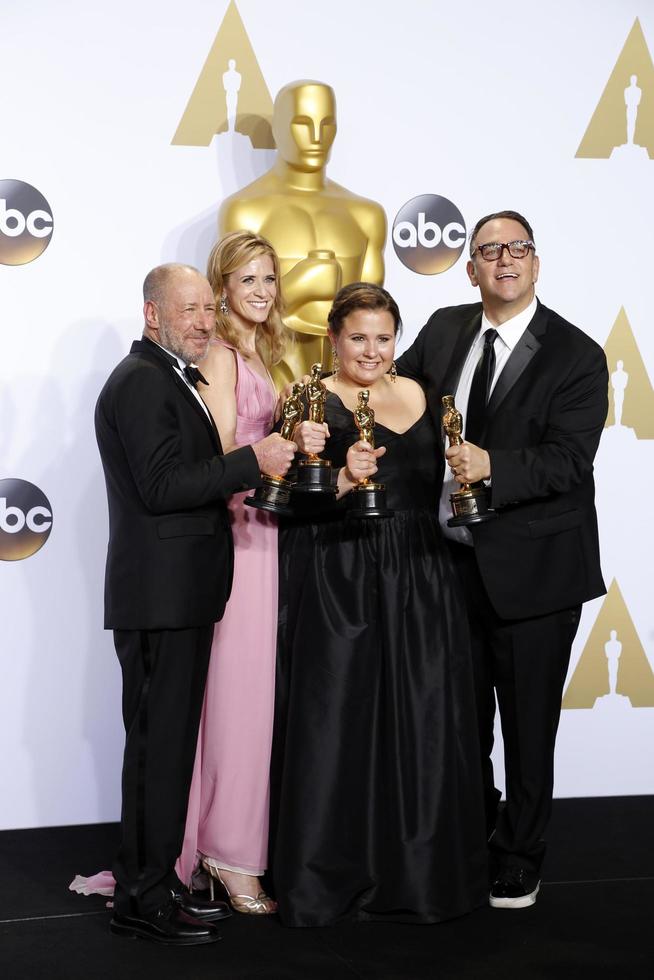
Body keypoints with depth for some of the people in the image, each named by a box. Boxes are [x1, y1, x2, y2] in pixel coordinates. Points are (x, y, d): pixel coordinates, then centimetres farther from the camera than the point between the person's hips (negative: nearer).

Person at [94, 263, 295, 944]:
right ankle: (144, 900, 5)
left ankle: (155, 883, 24)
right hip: (160, 599, -10)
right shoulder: (141, 382, -13)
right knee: (159, 747, -4)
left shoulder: (172, 379, 20)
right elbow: (161, 486, -22)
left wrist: (233, 487, 10)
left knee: (167, 744, 15)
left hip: (179, 598, 10)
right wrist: (251, 461, -20)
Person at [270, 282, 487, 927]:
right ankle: (329, 878, 12)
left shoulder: (416, 395, 12)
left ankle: (418, 870, 20)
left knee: (423, 725, 6)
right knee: (336, 723, -1)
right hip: (338, 587, -5)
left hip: (418, 583, 5)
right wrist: (343, 479, -28)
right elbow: (292, 505, -12)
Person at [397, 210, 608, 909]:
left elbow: (568, 461, -18)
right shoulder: (443, 331, 6)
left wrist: (491, 466, -32)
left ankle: (518, 864, 24)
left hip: (531, 568, -5)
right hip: (454, 559, 5)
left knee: (527, 724, 7)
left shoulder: (576, 356, -10)